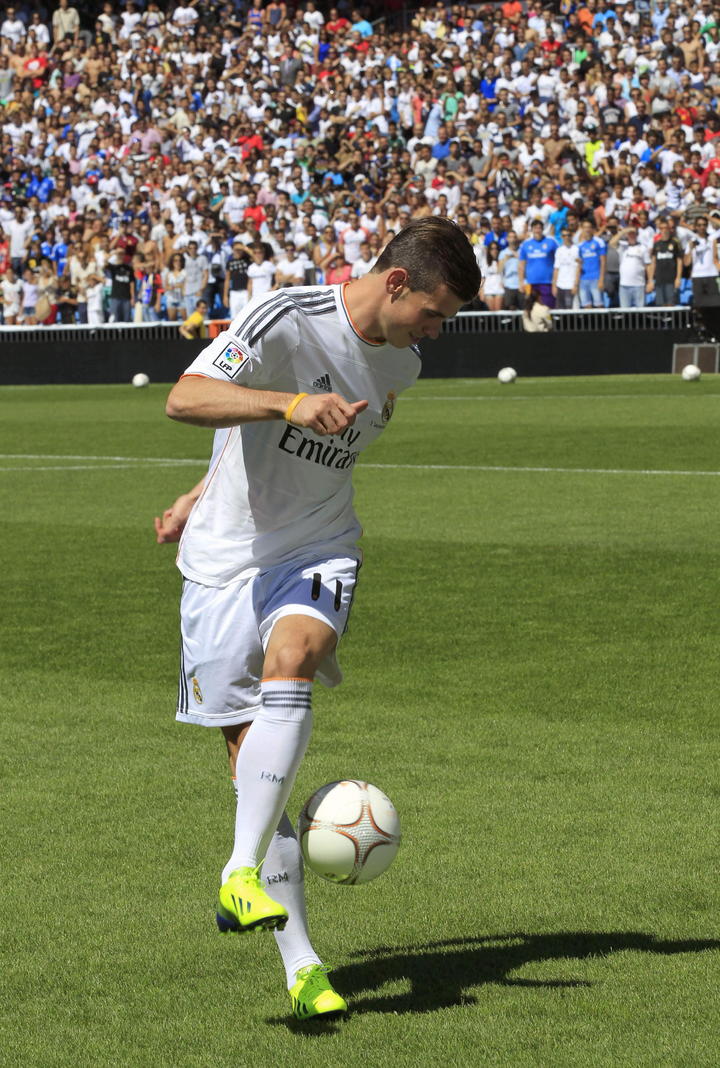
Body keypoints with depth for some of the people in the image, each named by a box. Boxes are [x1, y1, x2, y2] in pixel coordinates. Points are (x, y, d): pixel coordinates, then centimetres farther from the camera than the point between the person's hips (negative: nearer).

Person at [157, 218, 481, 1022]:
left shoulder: (400, 367, 7)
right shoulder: (285, 320, -14)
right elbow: (185, 398, -26)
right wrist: (293, 404, -39)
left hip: (317, 554, 3)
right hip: (225, 559, -3)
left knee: (288, 664, -31)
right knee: (251, 759, -4)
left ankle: (244, 870, -33)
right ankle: (299, 964, 2)